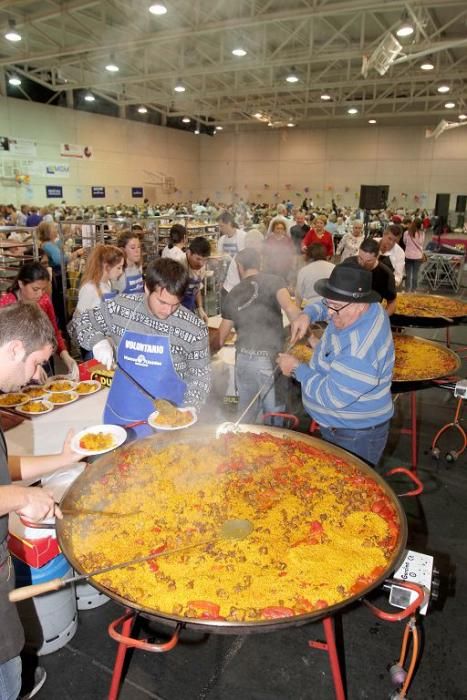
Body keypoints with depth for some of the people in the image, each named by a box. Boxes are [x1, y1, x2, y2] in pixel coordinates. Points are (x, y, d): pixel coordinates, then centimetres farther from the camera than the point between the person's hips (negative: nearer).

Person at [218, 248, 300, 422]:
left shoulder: (233, 294, 12)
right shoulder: (273, 281, 2)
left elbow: (222, 335, 18)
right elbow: (289, 307, -18)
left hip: (243, 358, 4)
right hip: (269, 358, -4)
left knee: (246, 412, 17)